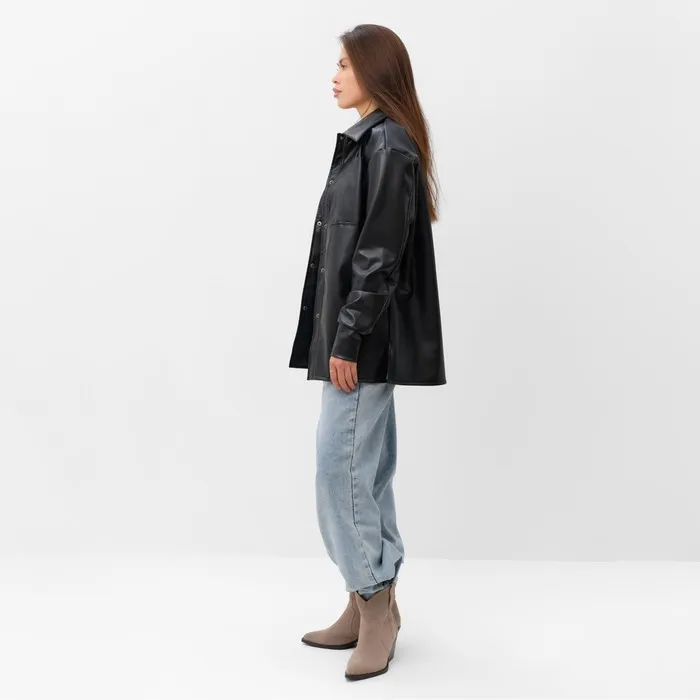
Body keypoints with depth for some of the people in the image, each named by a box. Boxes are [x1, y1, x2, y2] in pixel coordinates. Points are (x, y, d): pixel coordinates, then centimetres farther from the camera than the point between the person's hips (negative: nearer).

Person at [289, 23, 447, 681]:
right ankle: (374, 603, 23)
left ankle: (375, 606, 6)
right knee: (366, 470, 13)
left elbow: (380, 257, -18)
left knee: (339, 470, -6)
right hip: (355, 336, 10)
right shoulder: (367, 143, 16)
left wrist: (348, 342, -19)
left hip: (366, 340, -10)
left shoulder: (389, 147, -12)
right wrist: (341, 340, 15)